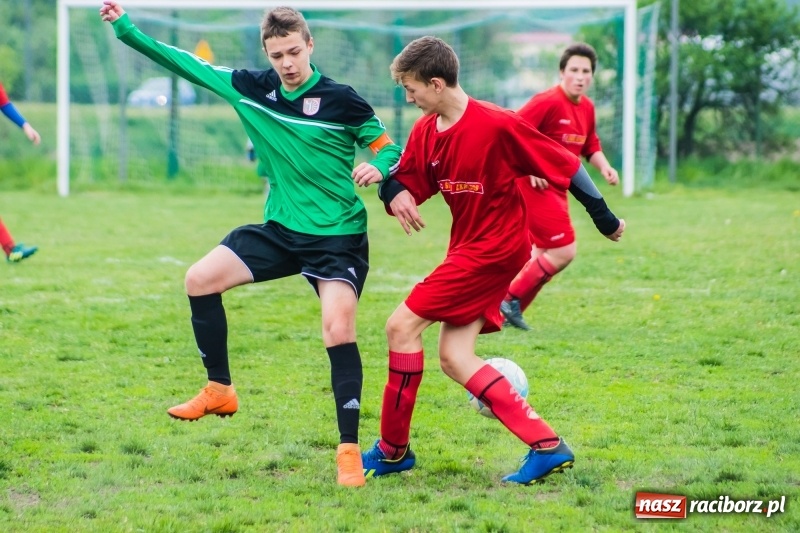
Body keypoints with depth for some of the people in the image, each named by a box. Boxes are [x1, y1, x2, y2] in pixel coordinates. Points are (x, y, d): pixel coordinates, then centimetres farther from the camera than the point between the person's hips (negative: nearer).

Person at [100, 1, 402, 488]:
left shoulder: (341, 100, -13)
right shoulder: (252, 88, -1)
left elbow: (388, 147, -4)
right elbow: (189, 64, 6)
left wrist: (378, 169, -28)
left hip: (338, 237, -6)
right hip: (281, 230, 6)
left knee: (339, 329, -21)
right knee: (200, 279, -1)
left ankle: (350, 450, -14)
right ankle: (220, 391, 14)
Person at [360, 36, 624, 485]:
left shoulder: (498, 125, -19)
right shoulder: (426, 131, 3)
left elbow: (565, 164, -12)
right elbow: (406, 182, 11)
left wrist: (604, 217, -4)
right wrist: (393, 192, -14)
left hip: (495, 247, -9)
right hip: (467, 247, 9)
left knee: (403, 325, -11)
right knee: (454, 357, 1)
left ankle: (393, 451, 0)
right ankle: (546, 444, -1)